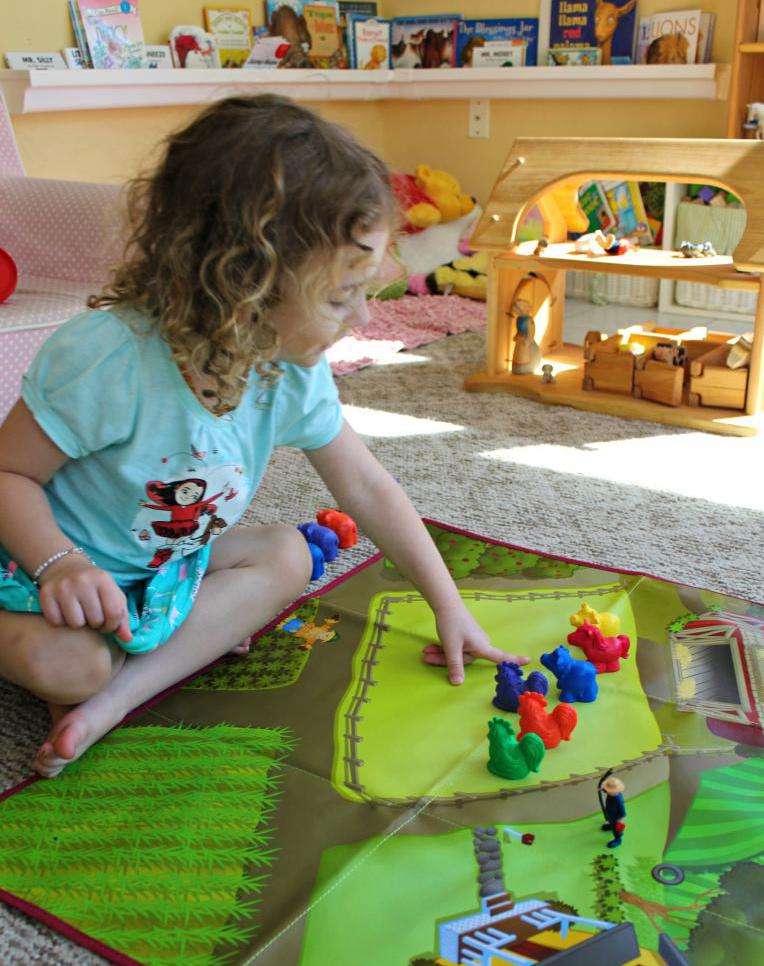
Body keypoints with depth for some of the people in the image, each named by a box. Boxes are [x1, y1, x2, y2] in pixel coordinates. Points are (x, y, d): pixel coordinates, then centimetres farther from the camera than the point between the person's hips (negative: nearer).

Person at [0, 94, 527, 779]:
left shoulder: (294, 372, -14)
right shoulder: (106, 358, -34)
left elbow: (366, 489, -4)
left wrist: (448, 604, -3)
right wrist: (61, 565, -41)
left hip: (172, 564, 7)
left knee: (286, 555, -11)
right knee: (64, 663, -33)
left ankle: (124, 690, -17)